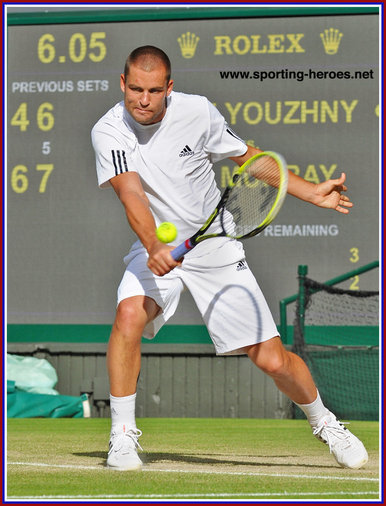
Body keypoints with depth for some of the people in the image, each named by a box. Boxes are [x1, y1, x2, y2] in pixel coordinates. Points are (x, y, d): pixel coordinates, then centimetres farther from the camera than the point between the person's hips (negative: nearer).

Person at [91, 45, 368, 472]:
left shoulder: (197, 112, -11)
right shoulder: (109, 131, -15)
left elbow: (247, 157, 4)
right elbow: (132, 194, -28)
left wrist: (312, 192, -1)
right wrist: (153, 247, -46)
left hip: (215, 248, 1)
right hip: (156, 249, -1)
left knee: (272, 360, -2)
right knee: (130, 313, -33)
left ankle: (323, 423, 27)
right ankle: (123, 435, -19)